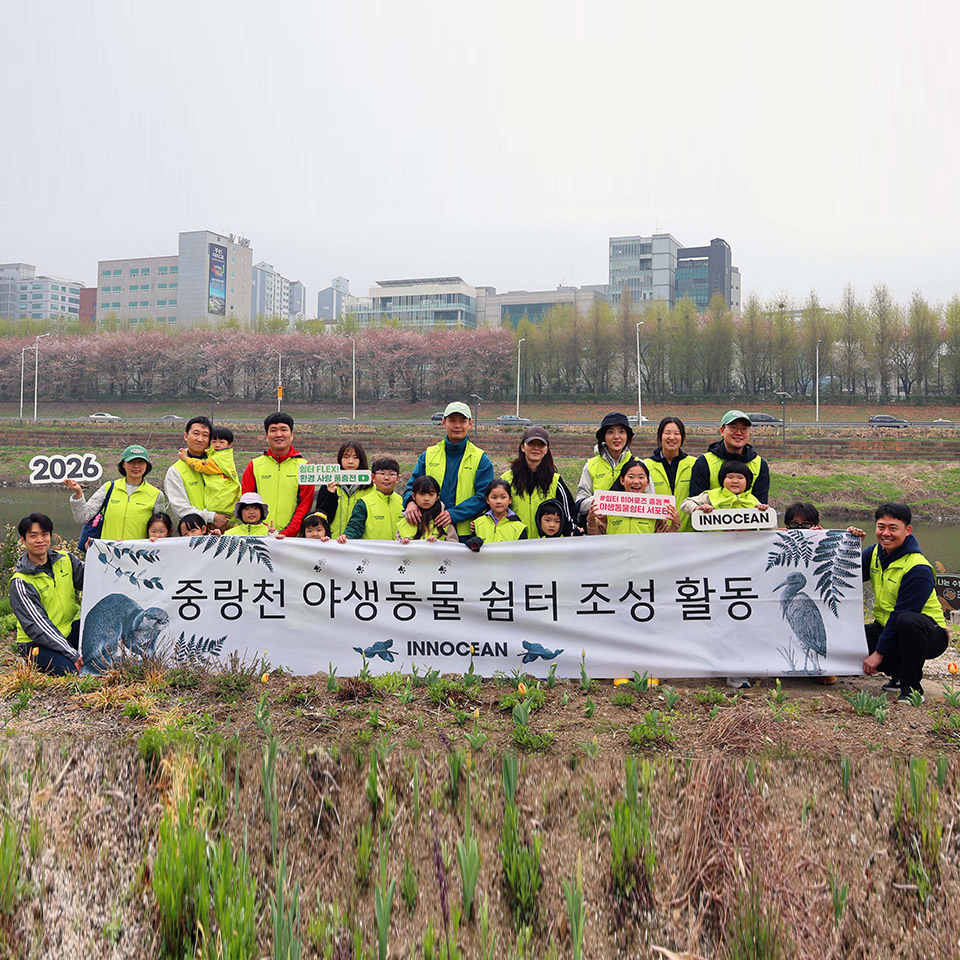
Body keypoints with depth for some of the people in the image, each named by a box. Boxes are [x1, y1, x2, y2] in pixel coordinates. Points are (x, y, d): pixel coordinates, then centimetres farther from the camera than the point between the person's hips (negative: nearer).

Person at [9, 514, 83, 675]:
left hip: (70, 629, 5)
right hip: (37, 643, -5)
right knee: (72, 670, -31)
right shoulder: (20, 583, -14)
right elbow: (37, 626, -20)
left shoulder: (65, 560, 3)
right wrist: (72, 654, -28)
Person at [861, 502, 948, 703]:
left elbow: (901, 614, -24)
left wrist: (879, 653, -23)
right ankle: (899, 674, 7)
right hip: (887, 626, 7)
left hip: (930, 634, -7)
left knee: (908, 621, -40)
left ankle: (912, 687, -18)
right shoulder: (874, 553, 1)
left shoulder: (918, 569, -22)